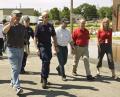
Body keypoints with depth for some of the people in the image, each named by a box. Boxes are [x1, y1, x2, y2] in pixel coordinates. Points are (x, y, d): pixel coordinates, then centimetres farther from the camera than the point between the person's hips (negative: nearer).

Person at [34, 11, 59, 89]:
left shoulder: (51, 26, 9)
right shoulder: (39, 26, -5)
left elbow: (54, 36, 15)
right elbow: (36, 38, -6)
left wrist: (56, 46, 9)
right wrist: (37, 48, -13)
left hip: (49, 46, 5)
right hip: (42, 46, -5)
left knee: (46, 62, 12)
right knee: (46, 62, -15)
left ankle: (43, 78, 27)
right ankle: (44, 79, -6)